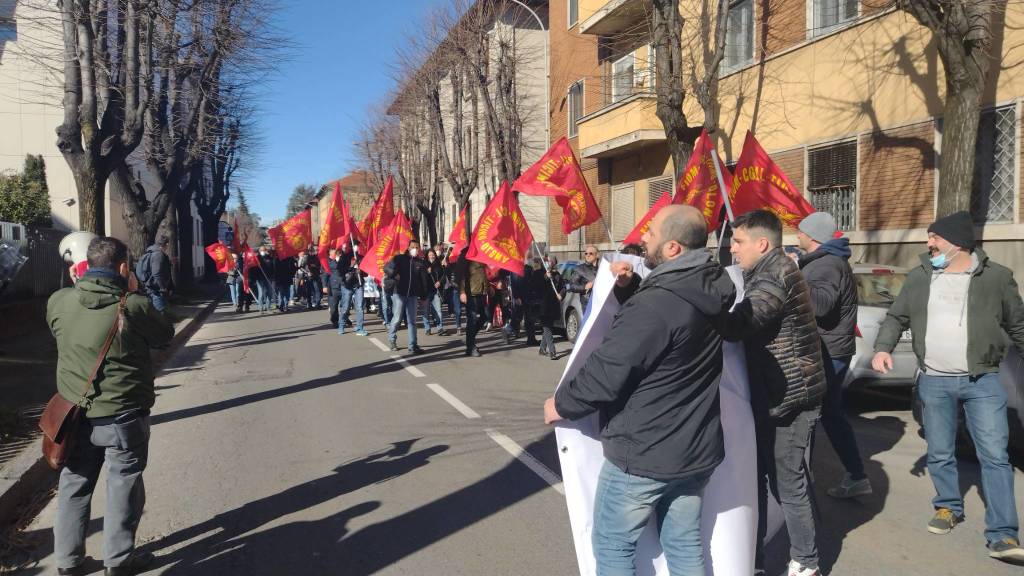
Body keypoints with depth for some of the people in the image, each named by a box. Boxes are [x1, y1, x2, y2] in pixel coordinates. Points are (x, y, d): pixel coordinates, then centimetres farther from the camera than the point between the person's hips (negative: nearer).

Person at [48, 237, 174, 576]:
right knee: (123, 486, 11)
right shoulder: (134, 306, -18)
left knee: (74, 485, 18)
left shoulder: (58, 301, -6)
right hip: (124, 415, -4)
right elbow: (165, 335, -1)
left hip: (76, 413, 4)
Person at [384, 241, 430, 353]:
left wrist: (423, 295, 3)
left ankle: (413, 345, 3)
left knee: (412, 321, 2)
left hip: (413, 295, 2)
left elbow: (424, 280, 7)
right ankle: (392, 339, 24)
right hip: (399, 293, -2)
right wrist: (394, 274, -17)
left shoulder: (420, 262, 7)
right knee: (397, 318, 0)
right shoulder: (399, 258, 1)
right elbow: (386, 268, 0)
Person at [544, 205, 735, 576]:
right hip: (697, 448, 8)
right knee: (684, 542, 19)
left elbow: (605, 374, -22)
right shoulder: (711, 291, 2)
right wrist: (630, 288, -1)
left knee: (613, 546, 10)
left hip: (642, 454, -8)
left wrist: (561, 404, -5)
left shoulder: (655, 304, -26)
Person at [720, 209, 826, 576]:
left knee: (788, 482, 4)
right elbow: (747, 323, 12)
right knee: (756, 476, 14)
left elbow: (736, 325, -31)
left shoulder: (775, 275, -19)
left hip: (787, 397, -9)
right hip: (772, 394, 9)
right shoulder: (767, 272, 13)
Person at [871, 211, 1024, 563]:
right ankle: (948, 507, 33)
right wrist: (883, 347, -6)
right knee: (939, 454, 11)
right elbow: (896, 317, 10)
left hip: (983, 381, -2)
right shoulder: (919, 277, 4)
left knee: (994, 456, -3)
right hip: (934, 382, 2)